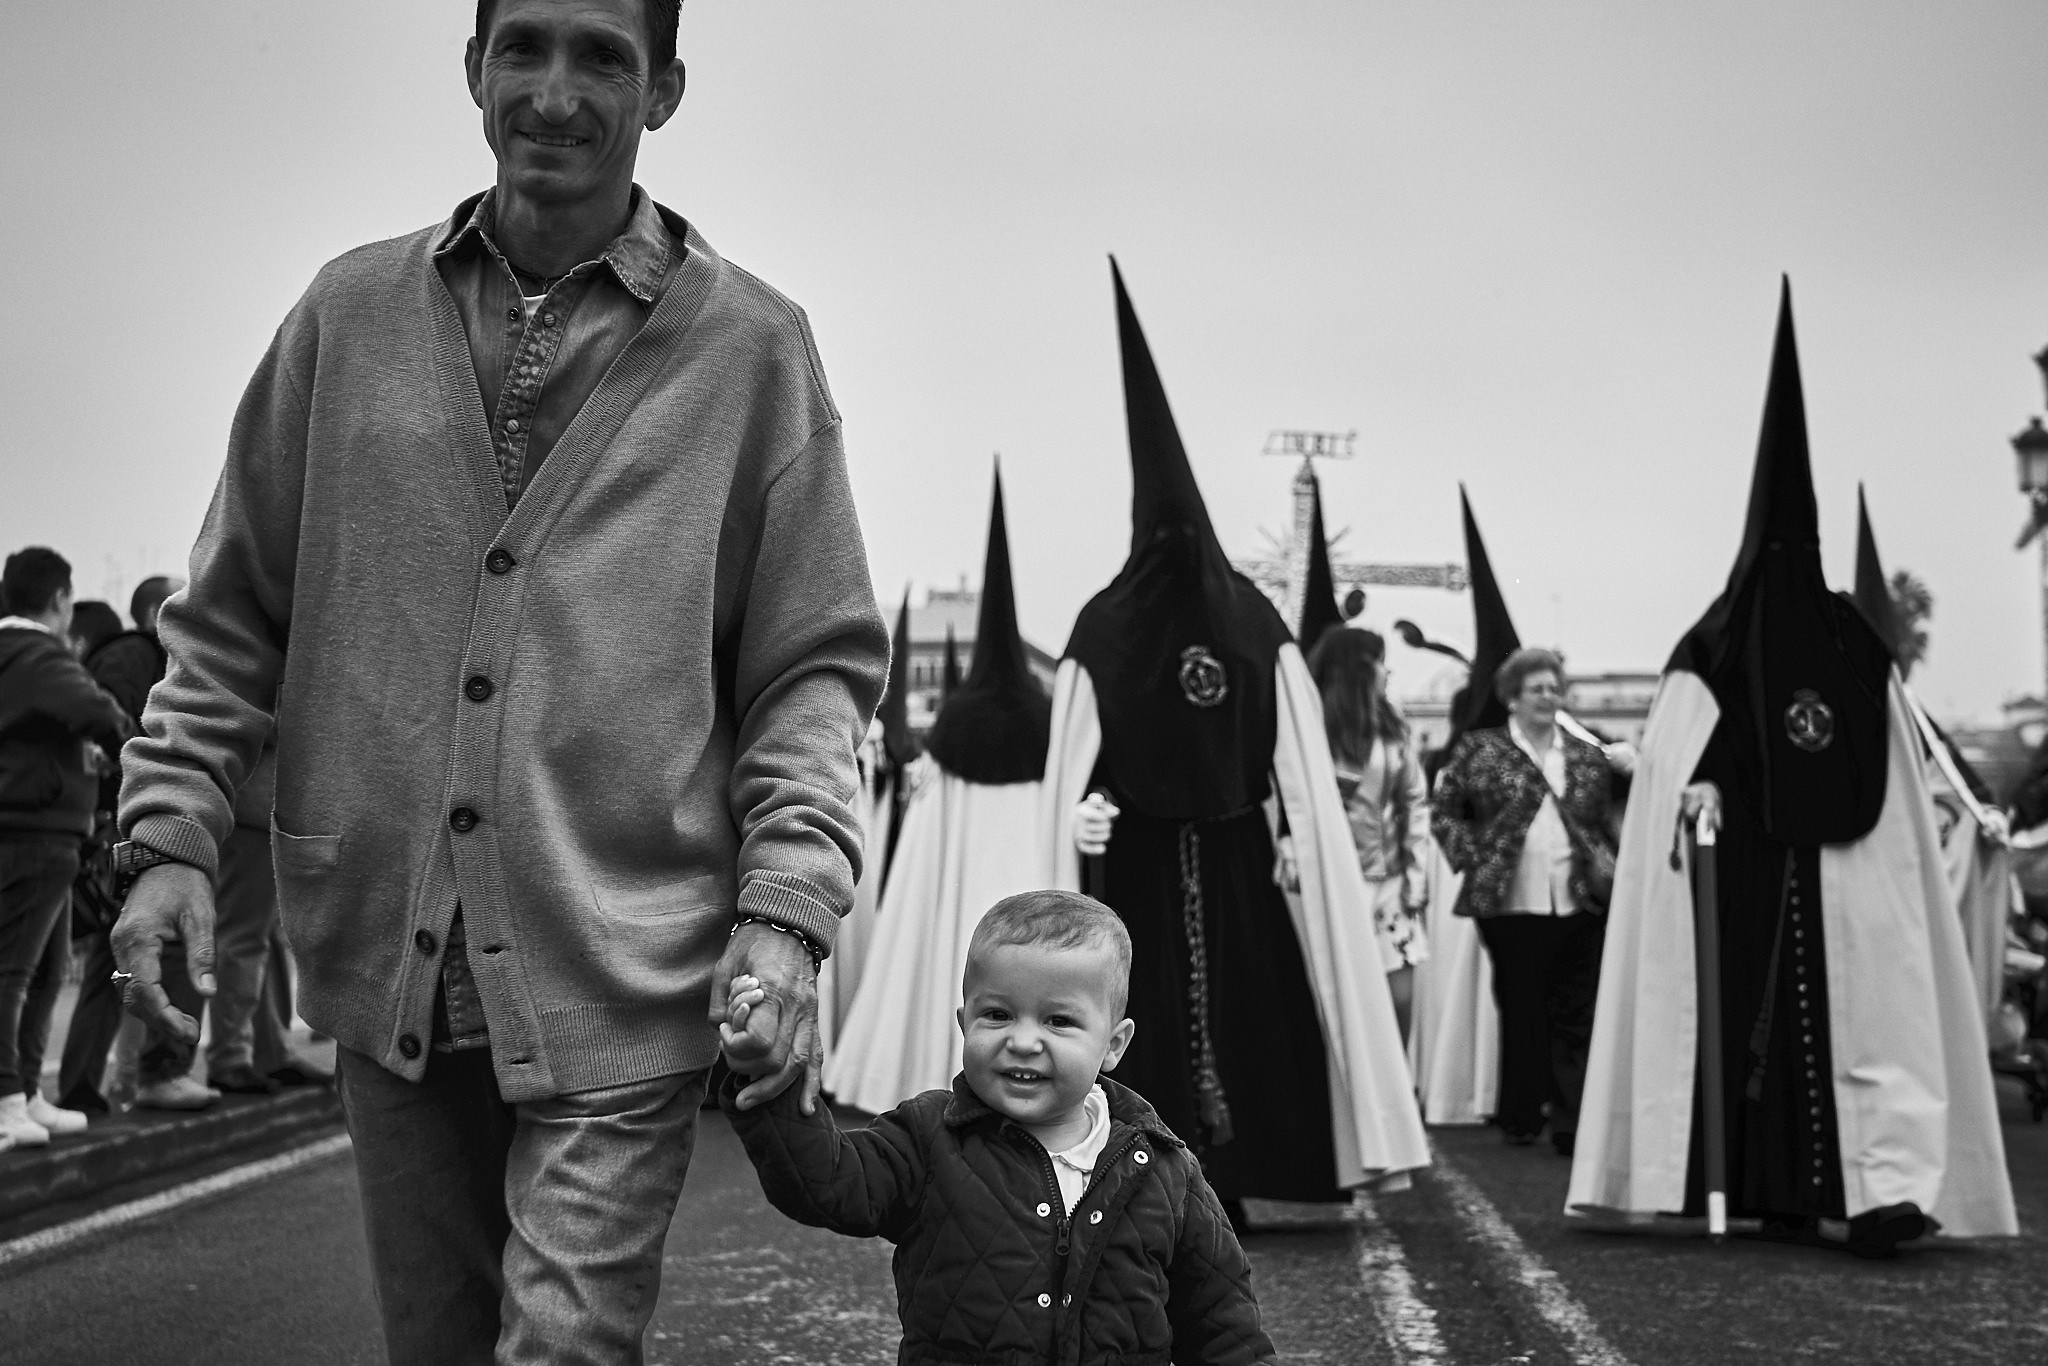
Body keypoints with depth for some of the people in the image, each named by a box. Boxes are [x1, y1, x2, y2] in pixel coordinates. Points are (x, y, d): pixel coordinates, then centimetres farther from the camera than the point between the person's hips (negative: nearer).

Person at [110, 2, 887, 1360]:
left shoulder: (751, 346, 0)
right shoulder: (352, 313, 7)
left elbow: (818, 662, 1)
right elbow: (234, 616, 13)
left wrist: (786, 907, -10)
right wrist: (176, 834, 2)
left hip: (621, 987, -3)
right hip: (384, 959, 3)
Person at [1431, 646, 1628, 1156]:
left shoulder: (1588, 755, 14)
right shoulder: (1480, 750, 5)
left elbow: (1610, 818, 20)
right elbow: (1443, 811, 6)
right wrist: (1474, 859, -3)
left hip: (1579, 905, 2)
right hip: (1511, 907, -2)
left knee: (1576, 1017, 1)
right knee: (1521, 1014, 4)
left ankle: (1571, 1123, 5)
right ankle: (1521, 1118, 15)